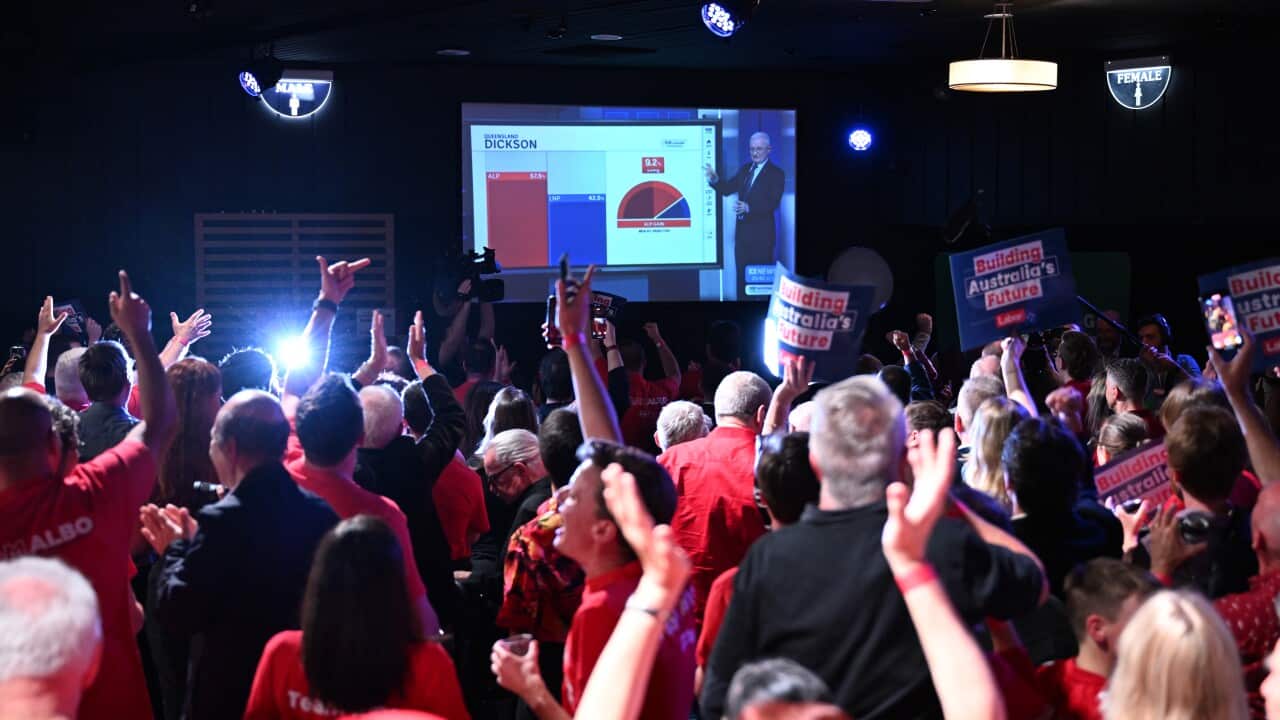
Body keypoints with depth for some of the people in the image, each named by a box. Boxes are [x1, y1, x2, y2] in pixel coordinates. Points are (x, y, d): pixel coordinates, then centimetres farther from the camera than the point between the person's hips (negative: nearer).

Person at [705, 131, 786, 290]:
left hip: (761, 233, -6)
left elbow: (772, 203, -17)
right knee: (742, 275, 9)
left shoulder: (776, 174, -6)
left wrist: (749, 208, -30)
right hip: (742, 231, 6)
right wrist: (715, 180, -13)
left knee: (761, 277, -4)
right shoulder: (745, 169, 13)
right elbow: (727, 188, 8)